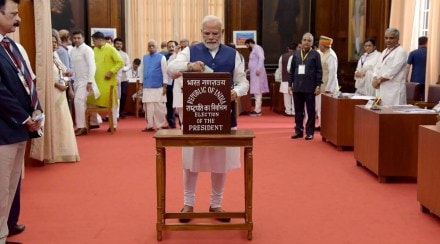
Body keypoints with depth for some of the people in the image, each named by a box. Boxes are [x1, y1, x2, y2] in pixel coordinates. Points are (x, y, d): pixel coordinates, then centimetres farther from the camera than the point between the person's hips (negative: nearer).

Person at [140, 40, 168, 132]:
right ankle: (150, 126, 13)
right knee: (148, 107, 6)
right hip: (147, 87, 4)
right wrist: (141, 84, 12)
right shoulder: (144, 58, 11)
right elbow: (143, 71, 16)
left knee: (159, 107, -2)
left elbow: (165, 72, -4)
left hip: (158, 87, -4)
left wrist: (165, 86, -9)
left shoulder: (161, 57, -2)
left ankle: (161, 125, 7)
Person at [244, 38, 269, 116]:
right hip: (254, 74, 10)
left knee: (257, 92, -11)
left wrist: (258, 69, -28)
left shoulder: (257, 48, -7)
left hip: (257, 73, -10)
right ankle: (257, 109, 12)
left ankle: (257, 110, -12)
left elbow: (261, 58, -21)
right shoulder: (253, 50, 22)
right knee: (256, 92, 9)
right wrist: (247, 70, 24)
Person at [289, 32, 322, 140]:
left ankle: (310, 132, 9)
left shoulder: (315, 54, 0)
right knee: (298, 111, 9)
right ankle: (299, 131, 17)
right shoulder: (296, 54, 11)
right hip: (297, 87, 4)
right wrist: (290, 84, 7)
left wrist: (318, 85, -9)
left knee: (310, 111, 3)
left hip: (310, 87, -4)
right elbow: (292, 70, 12)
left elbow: (319, 71, -3)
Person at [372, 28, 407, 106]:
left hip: (394, 90, -8)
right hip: (381, 89, 8)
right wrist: (375, 79, -2)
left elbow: (392, 71, -14)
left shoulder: (401, 52, -5)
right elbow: (377, 67, 17)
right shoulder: (385, 52, 21)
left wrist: (379, 80, -8)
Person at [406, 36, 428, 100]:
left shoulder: (413, 53, 0)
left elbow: (408, 66, -3)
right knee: (424, 98, 4)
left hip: (415, 80, 0)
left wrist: (406, 78, 4)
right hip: (425, 80, 1)